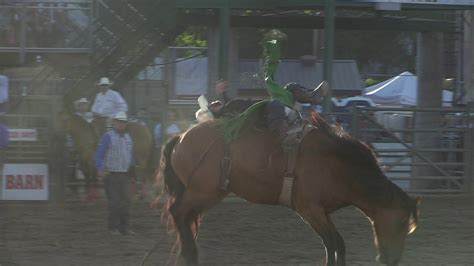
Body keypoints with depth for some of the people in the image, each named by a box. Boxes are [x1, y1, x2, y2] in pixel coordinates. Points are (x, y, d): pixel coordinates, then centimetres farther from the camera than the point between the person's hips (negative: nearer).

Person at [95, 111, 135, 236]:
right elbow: (99, 155, -9)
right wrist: (100, 169, -20)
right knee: (114, 202, -2)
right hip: (111, 174, -5)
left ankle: (124, 227, 10)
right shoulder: (107, 137, -5)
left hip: (125, 174, 5)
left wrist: (132, 166, 14)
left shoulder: (128, 138, 13)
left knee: (126, 201, 3)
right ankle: (113, 227, 7)